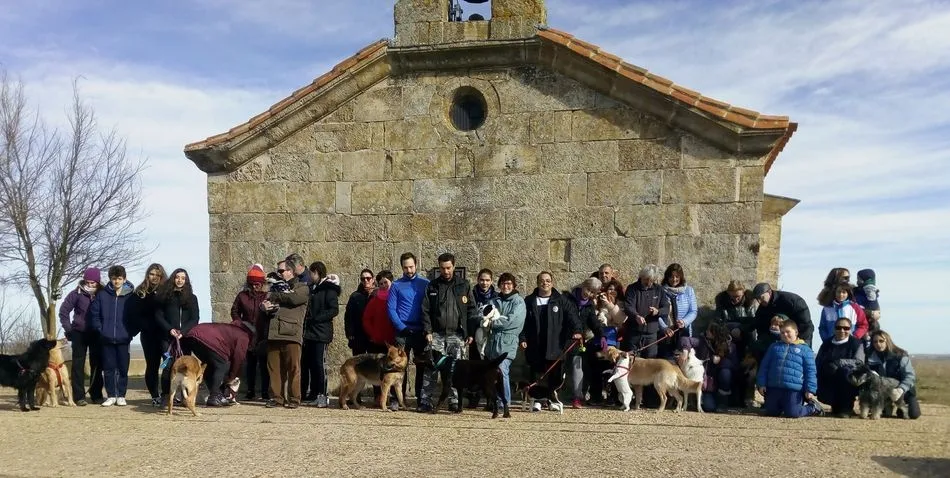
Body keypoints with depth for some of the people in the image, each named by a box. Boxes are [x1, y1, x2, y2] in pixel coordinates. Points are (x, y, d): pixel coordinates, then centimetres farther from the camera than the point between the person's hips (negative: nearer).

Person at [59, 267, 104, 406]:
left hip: (96, 334, 1)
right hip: (79, 333, -1)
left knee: (97, 364, 6)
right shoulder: (77, 294, -8)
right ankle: (79, 396, 2)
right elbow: (64, 311, 0)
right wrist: (68, 329, -3)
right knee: (78, 365, 0)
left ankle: (96, 394, 16)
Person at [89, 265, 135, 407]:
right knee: (108, 368, 6)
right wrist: (100, 329, -1)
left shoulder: (131, 295, -3)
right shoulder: (102, 294, 1)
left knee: (123, 368, 4)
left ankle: (121, 396, 15)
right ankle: (111, 396, 16)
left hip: (123, 339, -1)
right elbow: (93, 313, 6)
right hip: (107, 339, 1)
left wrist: (131, 331, -2)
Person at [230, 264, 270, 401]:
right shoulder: (242, 295, 5)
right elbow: (234, 311, 14)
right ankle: (250, 391, 21)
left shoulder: (268, 296, -5)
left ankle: (265, 392, 10)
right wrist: (238, 322, 0)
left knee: (264, 365, 2)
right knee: (250, 365, 12)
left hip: (263, 337, -3)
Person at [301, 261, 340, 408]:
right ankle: (312, 394, 14)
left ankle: (322, 396, -2)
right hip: (309, 332, 8)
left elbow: (334, 310, -13)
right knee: (306, 363, 6)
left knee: (319, 364, -7)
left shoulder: (329, 288, -5)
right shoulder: (312, 288, 19)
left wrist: (316, 318, -16)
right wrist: (306, 321, 11)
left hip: (321, 333, -8)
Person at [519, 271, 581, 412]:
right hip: (535, 347, 1)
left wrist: (576, 331, -19)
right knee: (536, 374, 3)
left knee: (555, 375, 3)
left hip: (555, 346, -1)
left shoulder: (561, 300, 6)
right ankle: (536, 400, 13)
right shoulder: (529, 301, 9)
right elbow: (523, 321, 8)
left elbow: (572, 316, -3)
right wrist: (522, 338, -1)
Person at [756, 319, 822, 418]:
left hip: (793, 389, -4)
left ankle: (812, 407, 20)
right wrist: (761, 384, 6)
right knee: (771, 412, 10)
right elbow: (764, 366, 13)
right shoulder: (774, 346, 13)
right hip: (774, 387, 4)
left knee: (792, 414, -8)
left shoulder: (805, 349, 3)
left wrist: (810, 389, -6)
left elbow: (810, 371, 2)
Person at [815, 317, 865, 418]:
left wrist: (839, 363, -26)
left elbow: (859, 362, -14)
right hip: (829, 382, 2)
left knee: (845, 371, -34)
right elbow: (817, 363, 6)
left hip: (850, 381, -2)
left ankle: (846, 408, -19)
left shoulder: (856, 343, 2)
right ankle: (837, 406, 14)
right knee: (823, 396, -24)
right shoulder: (826, 344, 12)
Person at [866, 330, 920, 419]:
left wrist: (900, 389, -38)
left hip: (904, 389, -3)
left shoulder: (900, 355, -15)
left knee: (913, 414, -20)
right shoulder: (871, 358, -6)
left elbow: (910, 375, -22)